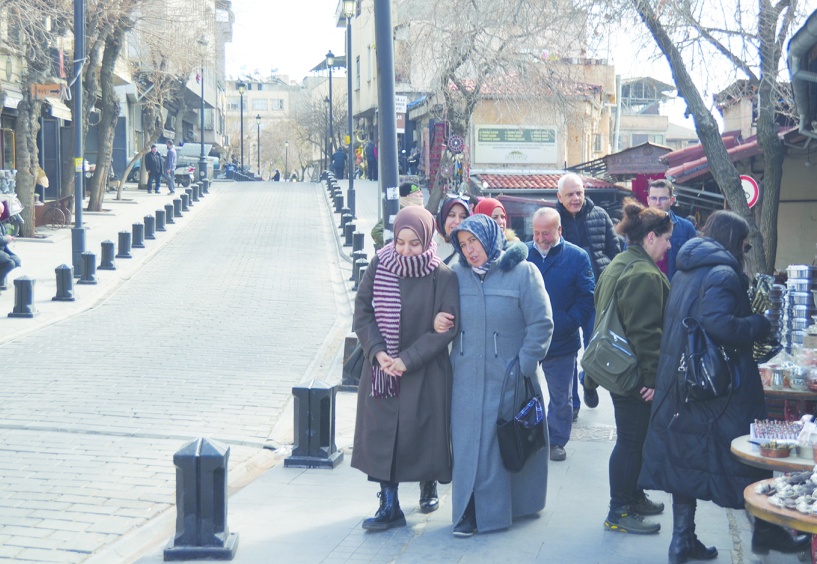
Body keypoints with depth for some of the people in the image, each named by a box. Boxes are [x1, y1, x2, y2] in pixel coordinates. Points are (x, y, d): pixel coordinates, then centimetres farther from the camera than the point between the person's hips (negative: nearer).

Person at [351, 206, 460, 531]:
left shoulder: (442, 277, -10)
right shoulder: (379, 266, -2)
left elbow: (447, 327, -12)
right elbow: (362, 312, 0)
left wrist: (407, 360, -18)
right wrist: (378, 352, -14)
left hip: (425, 373, -2)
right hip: (381, 367, 3)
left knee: (422, 433, 6)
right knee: (381, 434, 0)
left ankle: (429, 487, 33)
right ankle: (389, 507, 8)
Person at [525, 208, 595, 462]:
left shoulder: (577, 257, -4)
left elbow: (587, 296, -4)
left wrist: (570, 322, -15)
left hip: (561, 342, -1)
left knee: (561, 397, 12)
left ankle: (556, 441, 28)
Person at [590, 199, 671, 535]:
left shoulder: (616, 266, 13)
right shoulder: (645, 275, -19)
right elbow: (646, 332, -24)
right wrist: (653, 377, -21)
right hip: (636, 376, -10)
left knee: (631, 437, 21)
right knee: (631, 440, -2)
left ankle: (632, 497, 33)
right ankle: (619, 513, 6)